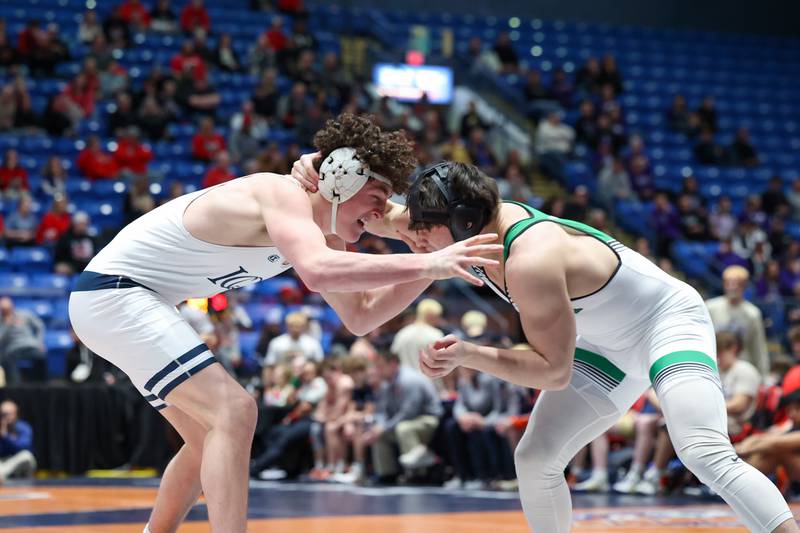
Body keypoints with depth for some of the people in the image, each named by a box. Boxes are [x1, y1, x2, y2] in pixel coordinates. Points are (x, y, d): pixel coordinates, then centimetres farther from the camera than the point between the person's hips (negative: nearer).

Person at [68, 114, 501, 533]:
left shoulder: (318, 232, 8)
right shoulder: (284, 195, -22)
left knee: (210, 438, 18)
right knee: (234, 413, -20)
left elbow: (360, 316, 11)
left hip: (135, 301, 11)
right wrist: (426, 263, -42)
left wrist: (431, 266, -2)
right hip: (113, 292, -11)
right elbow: (317, 272, -42)